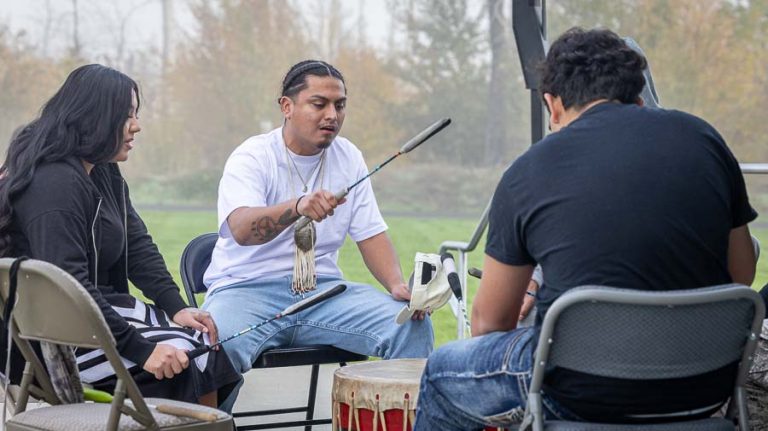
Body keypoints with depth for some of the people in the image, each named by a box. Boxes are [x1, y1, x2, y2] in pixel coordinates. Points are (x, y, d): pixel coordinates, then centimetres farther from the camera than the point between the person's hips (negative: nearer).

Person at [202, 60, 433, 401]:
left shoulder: (349, 158, 9)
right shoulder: (251, 158, -9)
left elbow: (370, 234, 12)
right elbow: (240, 229, -27)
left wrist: (397, 285, -8)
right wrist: (297, 207, -47)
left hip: (323, 287, 5)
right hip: (248, 288, -5)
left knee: (414, 326, -16)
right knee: (218, 345, -37)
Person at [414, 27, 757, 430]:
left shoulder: (528, 171, -3)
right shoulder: (701, 137, 6)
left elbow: (489, 321, 5)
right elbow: (742, 278, 12)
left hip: (586, 394, -5)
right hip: (706, 391, 5)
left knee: (441, 373, 23)